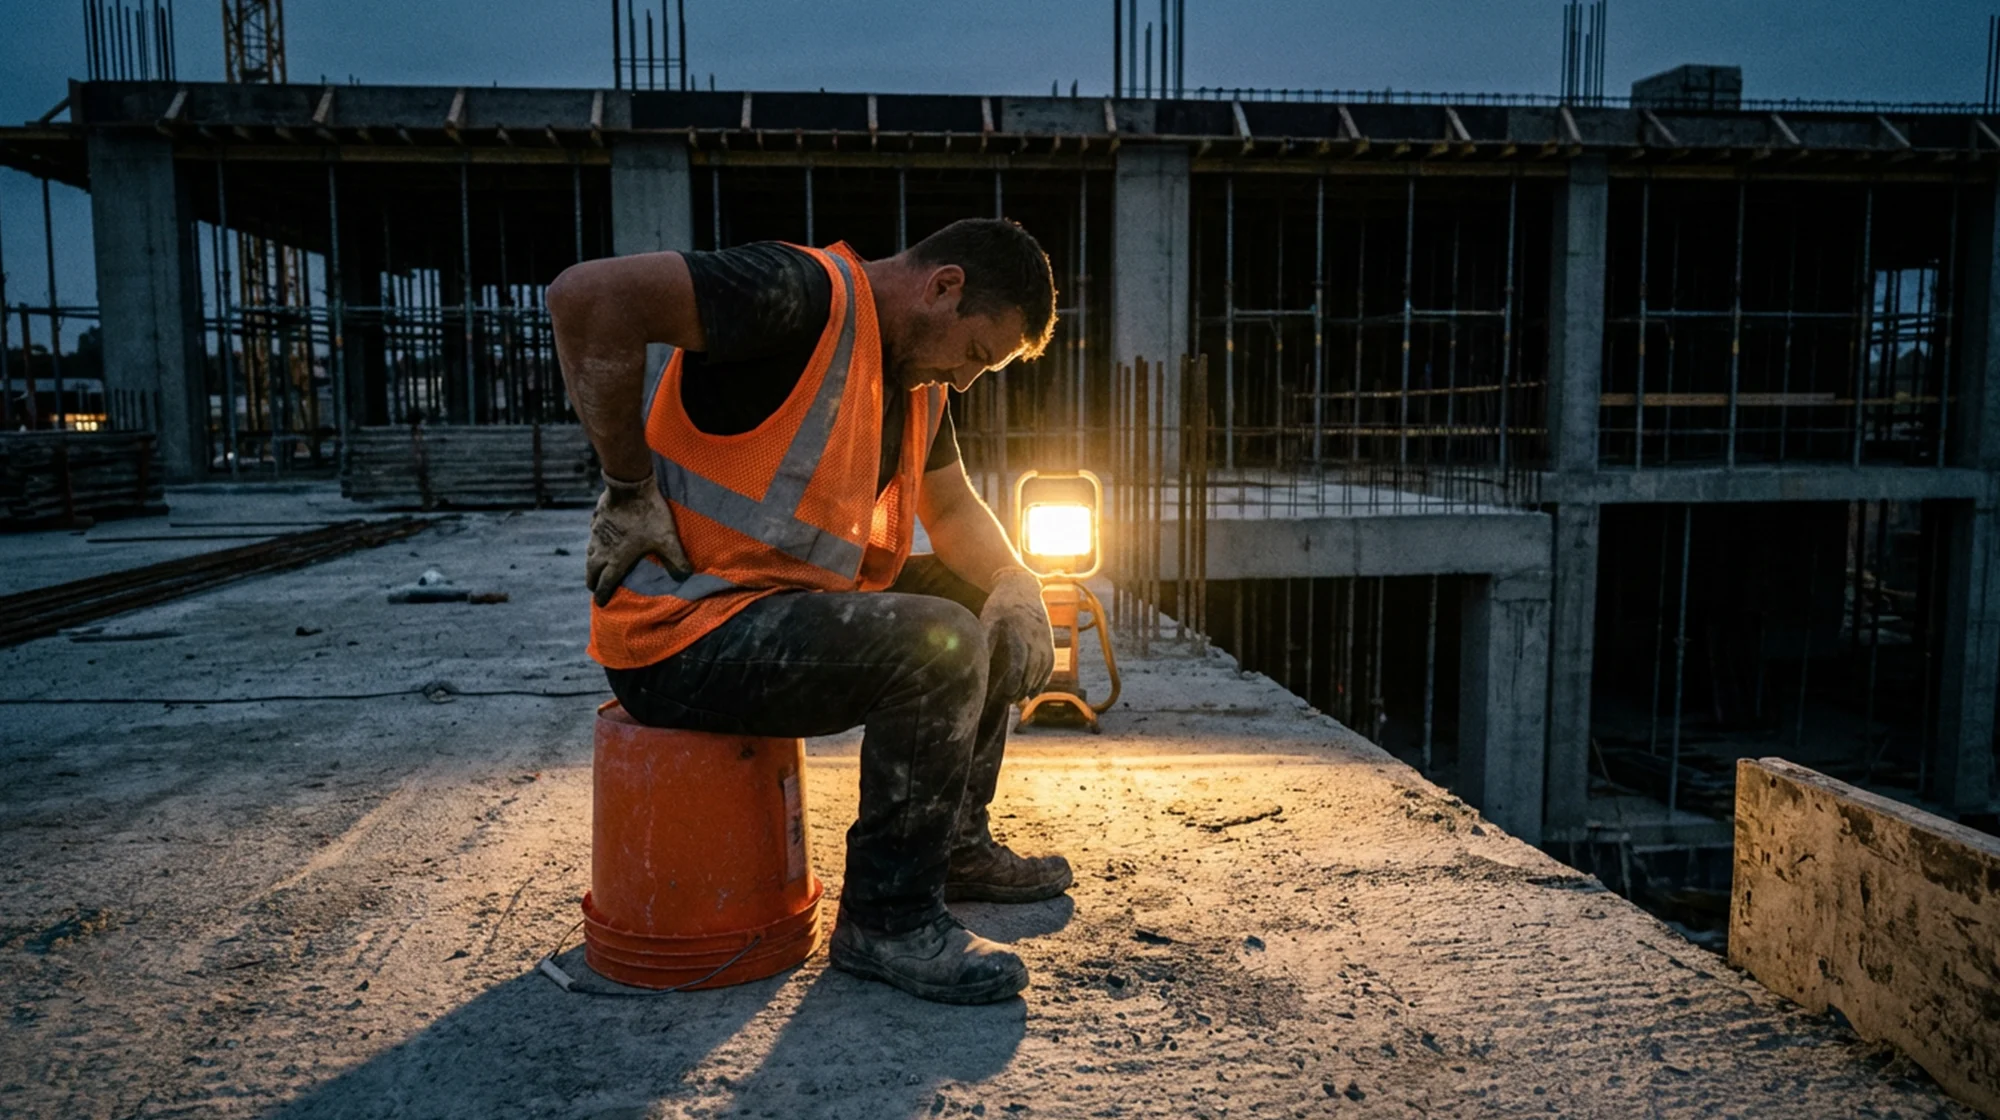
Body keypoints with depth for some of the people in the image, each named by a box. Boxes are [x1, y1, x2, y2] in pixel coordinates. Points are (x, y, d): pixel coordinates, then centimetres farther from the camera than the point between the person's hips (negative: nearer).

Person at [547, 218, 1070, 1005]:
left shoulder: (917, 375, 12)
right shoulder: (806, 297, -19)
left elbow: (952, 508, 20)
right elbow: (588, 296, -28)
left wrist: (1013, 583, 0)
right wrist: (628, 489, -23)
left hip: (790, 608, 10)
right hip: (679, 638, -10)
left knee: (979, 602, 15)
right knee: (941, 647, -24)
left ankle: (956, 845, 25)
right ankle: (886, 920, -8)